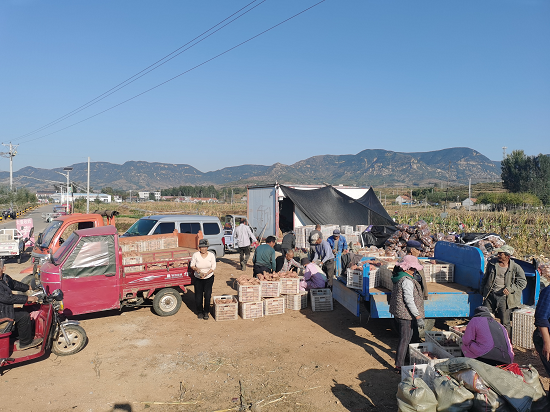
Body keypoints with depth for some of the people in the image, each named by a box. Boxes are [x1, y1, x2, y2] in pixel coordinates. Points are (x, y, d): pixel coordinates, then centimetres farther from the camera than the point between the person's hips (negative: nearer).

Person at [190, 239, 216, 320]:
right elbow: (192, 265, -2)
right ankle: (199, 312, 24)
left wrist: (206, 273, -21)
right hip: (198, 278, 1)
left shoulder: (211, 255, -9)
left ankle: (206, 312, 11)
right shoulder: (195, 255, -9)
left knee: (207, 295, -7)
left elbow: (213, 267, -7)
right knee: (198, 296, 2)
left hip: (209, 278, 0)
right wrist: (196, 269, -23)